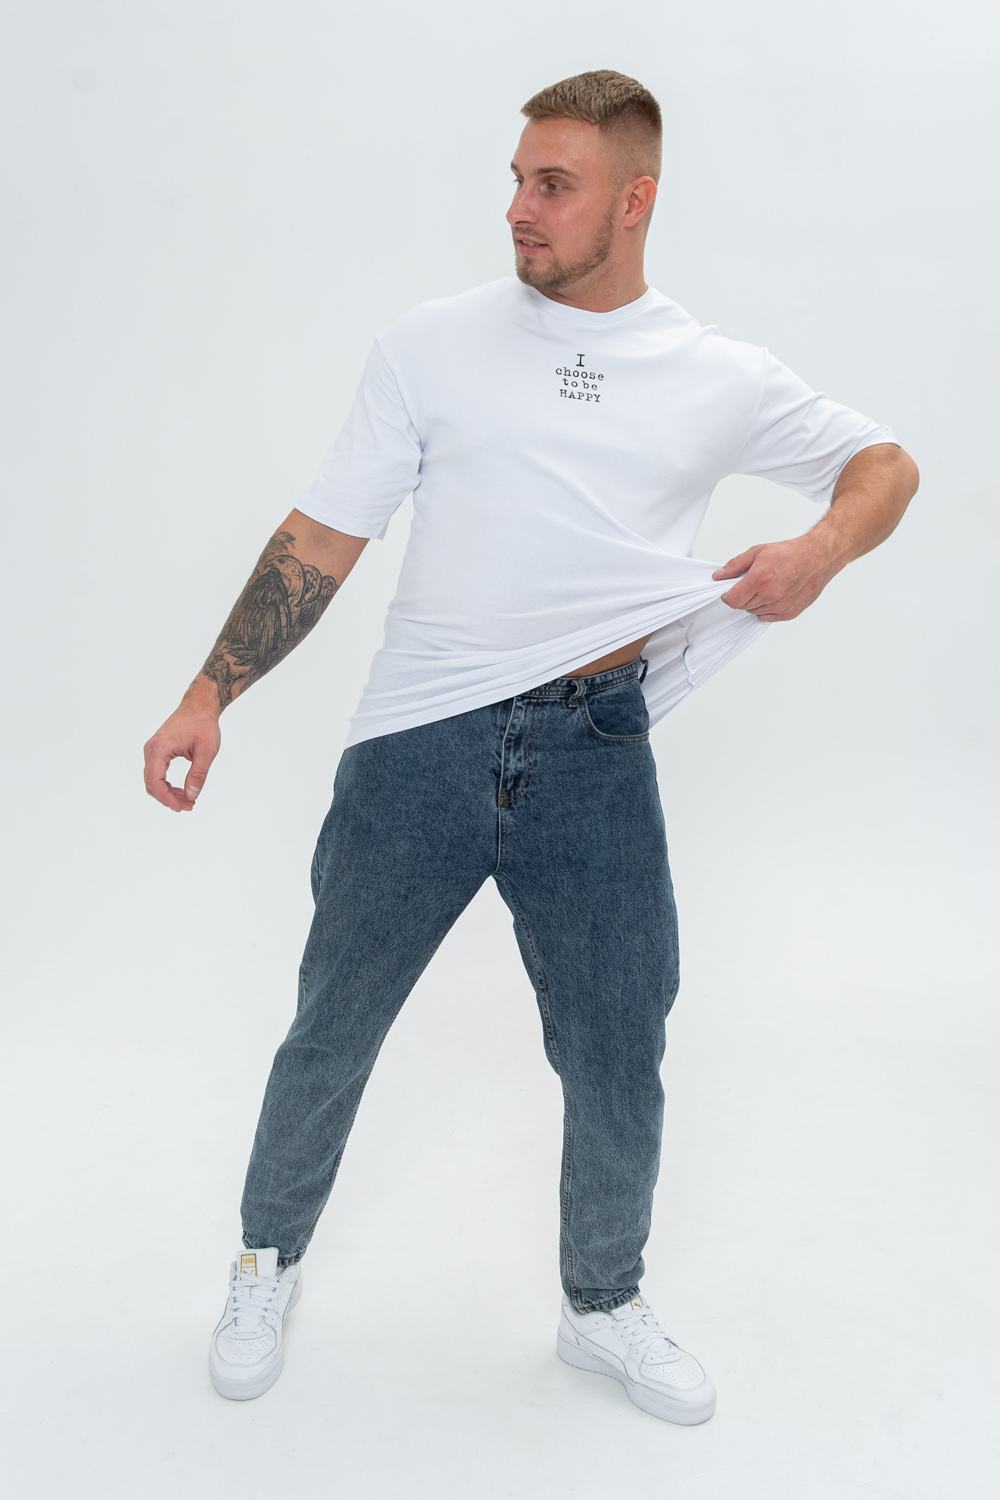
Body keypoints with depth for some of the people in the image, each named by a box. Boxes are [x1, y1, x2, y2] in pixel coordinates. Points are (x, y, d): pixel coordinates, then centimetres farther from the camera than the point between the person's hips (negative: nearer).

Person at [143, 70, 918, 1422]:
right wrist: (210, 694, -4)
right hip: (421, 741, 0)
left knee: (620, 1061, 10)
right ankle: (270, 1258, 39)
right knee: (331, 1032, 11)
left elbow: (886, 461, 18)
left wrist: (824, 546, -5)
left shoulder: (719, 381, 7)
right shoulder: (434, 344, 5)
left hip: (595, 754, 1)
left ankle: (604, 1306, 37)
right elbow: (324, 537, 3)